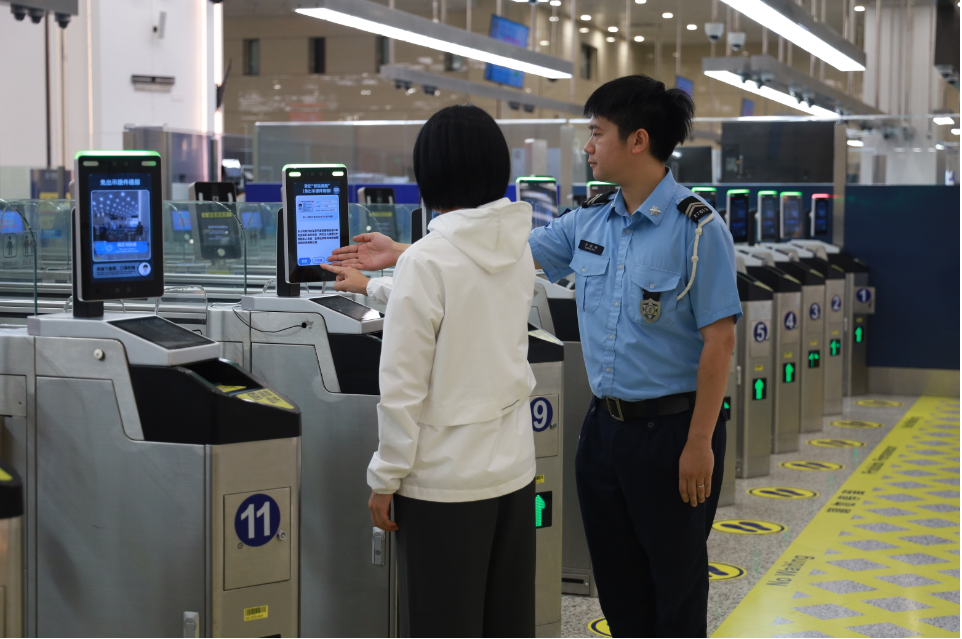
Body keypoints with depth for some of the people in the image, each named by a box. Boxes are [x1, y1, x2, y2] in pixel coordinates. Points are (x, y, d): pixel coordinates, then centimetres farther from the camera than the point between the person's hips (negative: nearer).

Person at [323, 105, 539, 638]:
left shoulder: (425, 262, -18)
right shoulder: (518, 250, 2)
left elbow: (403, 388, -17)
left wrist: (386, 479, -6)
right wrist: (382, 276, 40)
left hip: (445, 478, -7)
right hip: (514, 467, 7)